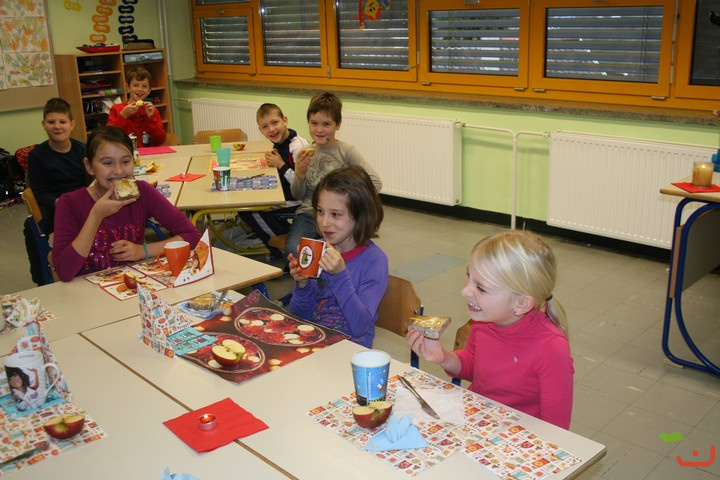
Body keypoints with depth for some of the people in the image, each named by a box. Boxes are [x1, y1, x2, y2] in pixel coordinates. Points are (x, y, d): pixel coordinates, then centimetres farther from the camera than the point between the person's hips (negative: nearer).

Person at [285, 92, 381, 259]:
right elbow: (297, 195, 10)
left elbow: (375, 183, -9)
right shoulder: (304, 152, 8)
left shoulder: (346, 151, -2)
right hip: (308, 213, 3)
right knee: (293, 250, -25)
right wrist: (299, 173, -8)